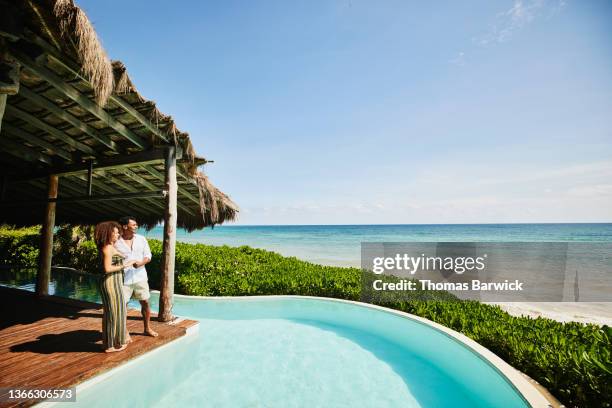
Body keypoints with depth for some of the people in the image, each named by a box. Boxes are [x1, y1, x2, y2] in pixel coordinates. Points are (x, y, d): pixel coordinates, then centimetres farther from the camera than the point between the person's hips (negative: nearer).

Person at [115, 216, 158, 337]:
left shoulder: (141, 239, 3)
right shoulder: (116, 242, -6)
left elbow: (148, 256, 2)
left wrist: (141, 263, -17)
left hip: (140, 277, 3)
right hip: (123, 279, -3)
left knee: (145, 302, 10)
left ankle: (147, 328, 27)